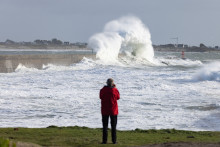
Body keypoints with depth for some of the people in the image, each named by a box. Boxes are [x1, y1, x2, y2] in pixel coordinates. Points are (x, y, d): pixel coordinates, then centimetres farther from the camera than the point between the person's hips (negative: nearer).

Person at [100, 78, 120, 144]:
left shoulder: (103, 90, -10)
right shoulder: (115, 90, -10)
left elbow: (101, 97, 8)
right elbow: (118, 97, 9)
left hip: (105, 110, 0)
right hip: (113, 111, 0)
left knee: (105, 126, 5)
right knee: (113, 126, 9)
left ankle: (104, 140, 1)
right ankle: (114, 140, 7)